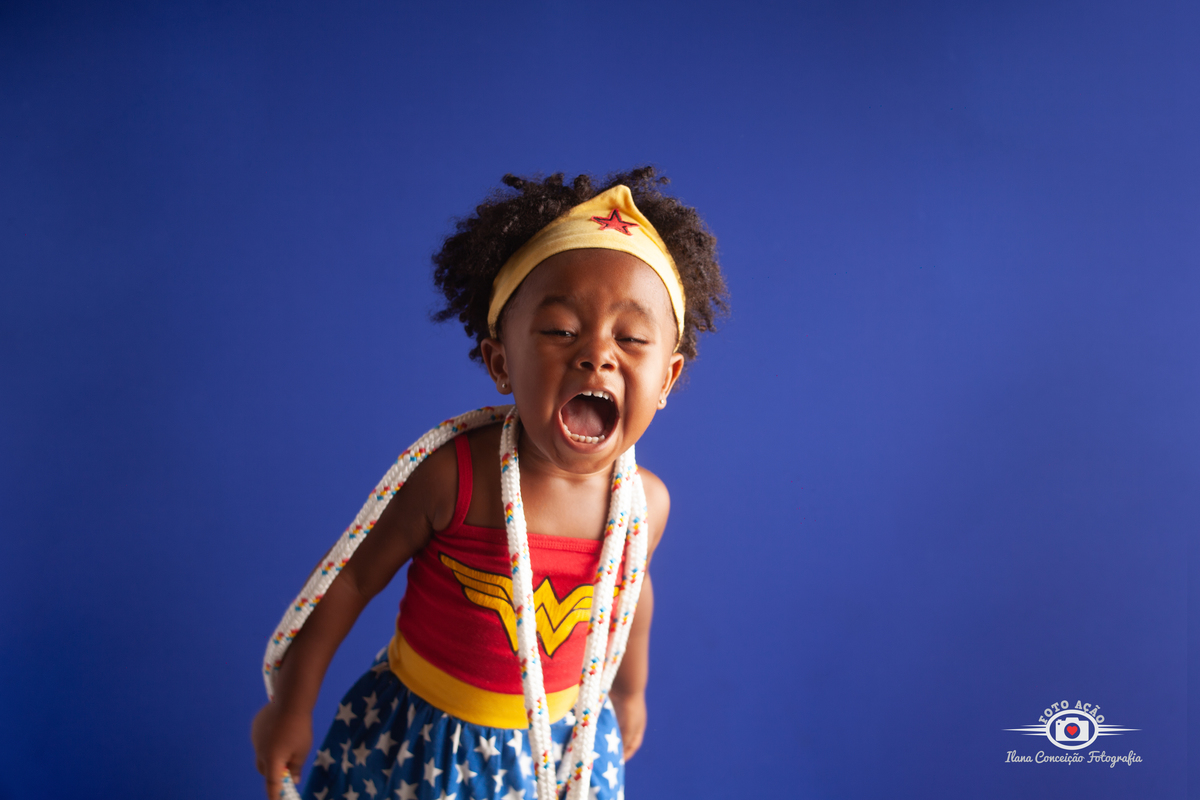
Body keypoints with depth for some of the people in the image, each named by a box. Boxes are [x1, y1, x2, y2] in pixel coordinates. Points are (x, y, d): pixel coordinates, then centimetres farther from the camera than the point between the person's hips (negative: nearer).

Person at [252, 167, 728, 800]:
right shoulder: (452, 476, -27)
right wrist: (292, 705, -4)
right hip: (416, 740, -2)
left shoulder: (645, 503, -16)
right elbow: (356, 576, -13)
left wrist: (629, 690, 21)